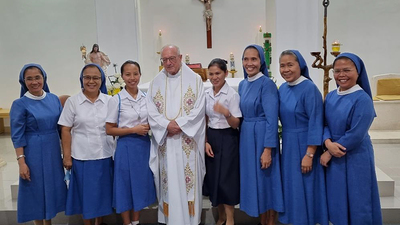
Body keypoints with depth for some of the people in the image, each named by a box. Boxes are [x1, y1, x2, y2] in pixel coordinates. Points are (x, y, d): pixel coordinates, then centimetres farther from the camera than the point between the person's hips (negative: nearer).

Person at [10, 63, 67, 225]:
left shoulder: (54, 99, 2)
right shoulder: (20, 104, -10)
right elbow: (17, 136, -10)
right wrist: (21, 161, -15)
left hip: (53, 151, 5)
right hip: (34, 154, -4)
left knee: (52, 186, 15)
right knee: (36, 189, 7)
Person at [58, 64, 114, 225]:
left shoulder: (110, 101, 2)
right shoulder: (72, 102, -3)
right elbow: (65, 131, -2)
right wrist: (67, 156, -5)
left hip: (105, 156, 2)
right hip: (82, 157, -2)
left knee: (103, 192, 13)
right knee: (85, 192, 10)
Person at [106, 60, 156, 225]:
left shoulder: (146, 97, 4)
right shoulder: (116, 99, -8)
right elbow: (109, 130, -8)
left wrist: (150, 126, -8)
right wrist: (134, 129, -16)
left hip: (144, 145, 4)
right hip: (126, 146, -4)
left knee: (141, 183, 13)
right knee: (126, 185, 6)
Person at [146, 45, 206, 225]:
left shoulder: (195, 80, 2)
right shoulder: (155, 83, 9)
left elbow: (199, 109, -4)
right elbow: (151, 111, 2)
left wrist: (179, 124, -14)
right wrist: (167, 125, -14)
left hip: (188, 140, -2)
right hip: (164, 139, 2)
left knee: (188, 178, 3)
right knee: (168, 180, 6)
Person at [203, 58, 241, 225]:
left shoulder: (232, 94, -12)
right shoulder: (206, 94, 5)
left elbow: (235, 124, -13)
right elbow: (205, 121, 9)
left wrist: (226, 113, -32)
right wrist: (205, 141, -1)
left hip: (227, 139, -5)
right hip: (211, 138, 6)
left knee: (227, 179, 0)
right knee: (213, 178, 11)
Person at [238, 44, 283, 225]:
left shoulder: (267, 84, -13)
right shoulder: (243, 84, 9)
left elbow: (271, 119, -17)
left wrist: (268, 149, -20)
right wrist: (242, 139, 15)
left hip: (263, 137, -7)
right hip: (246, 137, 7)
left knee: (266, 180, 4)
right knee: (253, 179, 14)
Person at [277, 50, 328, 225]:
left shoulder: (309, 88, -17)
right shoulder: (282, 88, 5)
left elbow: (316, 123, -18)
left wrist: (309, 154, -19)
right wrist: (286, 141, 9)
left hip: (304, 145, -7)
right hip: (288, 144, 7)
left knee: (304, 188, 5)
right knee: (291, 186, 16)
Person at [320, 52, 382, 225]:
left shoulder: (362, 99, -16)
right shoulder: (330, 96, 4)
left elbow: (355, 135, -20)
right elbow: (325, 124, 4)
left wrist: (328, 153, -15)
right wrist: (328, 143, -18)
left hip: (355, 157, -6)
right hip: (334, 156, 6)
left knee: (356, 201, 9)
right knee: (337, 199, 17)